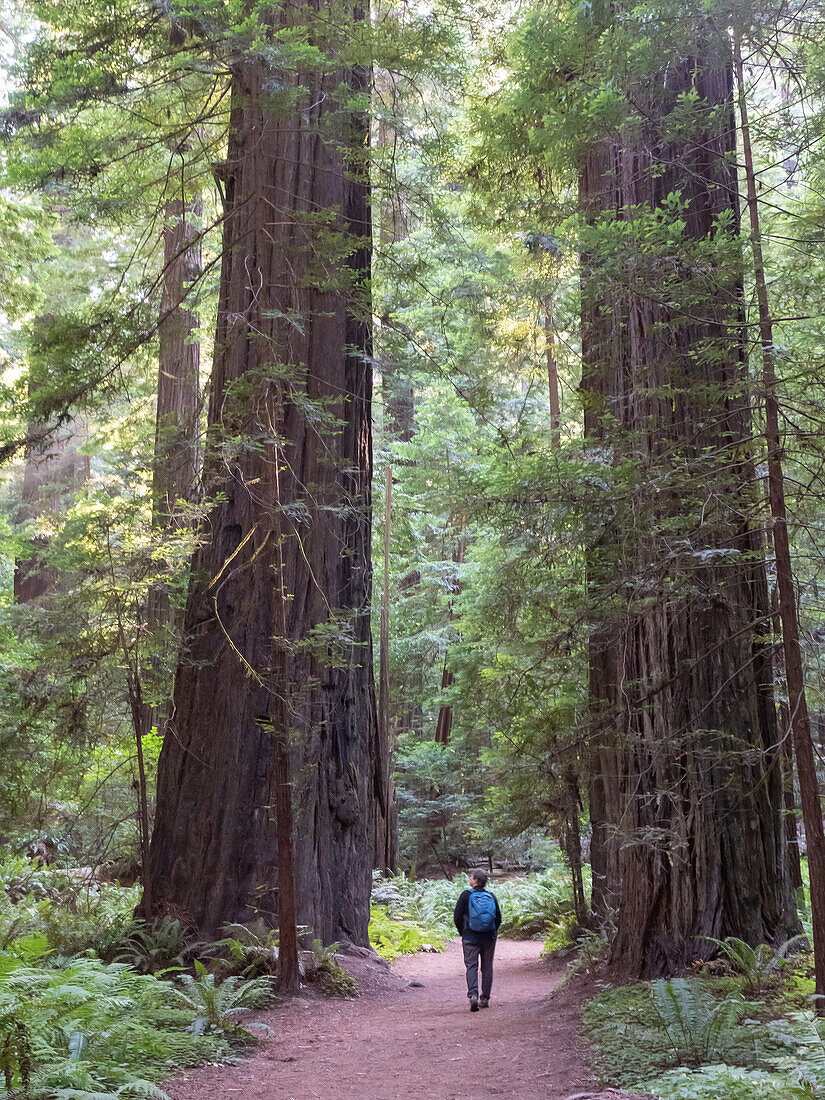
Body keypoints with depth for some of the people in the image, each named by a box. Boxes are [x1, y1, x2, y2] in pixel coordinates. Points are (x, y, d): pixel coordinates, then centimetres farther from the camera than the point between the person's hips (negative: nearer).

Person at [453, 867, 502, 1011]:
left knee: (471, 966, -1)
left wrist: (463, 933, 7)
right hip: (489, 938, 3)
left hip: (470, 937, -3)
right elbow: (498, 918, 5)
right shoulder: (491, 896, 1)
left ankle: (473, 994, -20)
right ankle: (485, 999, 16)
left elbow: (457, 917, -6)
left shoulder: (467, 895, -7)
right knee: (487, 967, 12)